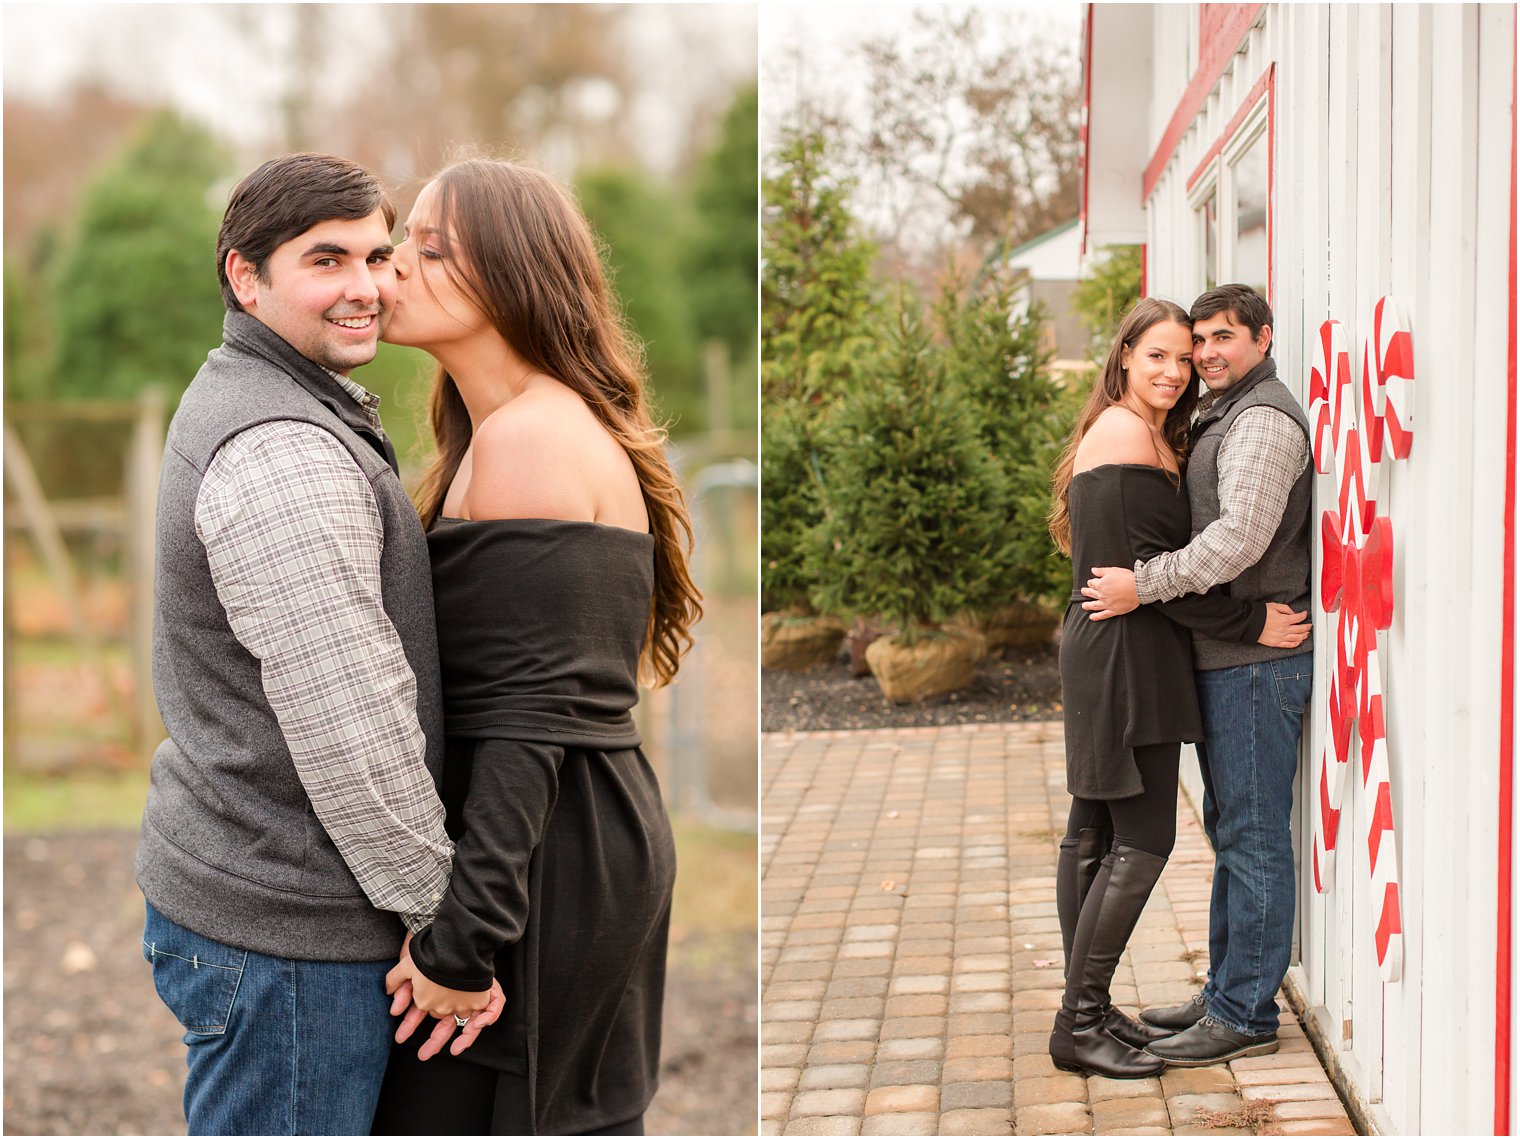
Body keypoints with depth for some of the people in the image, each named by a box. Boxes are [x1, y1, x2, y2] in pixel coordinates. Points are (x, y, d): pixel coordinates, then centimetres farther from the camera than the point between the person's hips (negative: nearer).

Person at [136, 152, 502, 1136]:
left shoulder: (238, 399, 13)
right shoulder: (284, 455, -22)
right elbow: (350, 731, -25)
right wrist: (444, 913, -15)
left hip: (224, 881, 11)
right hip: (285, 932, -11)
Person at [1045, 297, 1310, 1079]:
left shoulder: (1143, 433, 18)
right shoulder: (1125, 435, -14)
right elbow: (1147, 565, -18)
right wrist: (1250, 624, -14)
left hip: (1104, 654, 11)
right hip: (1125, 660, -11)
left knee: (1093, 833, 12)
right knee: (1144, 841, -9)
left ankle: (1085, 1010, 18)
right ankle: (1079, 1024, -5)